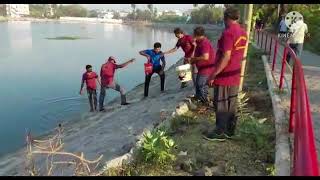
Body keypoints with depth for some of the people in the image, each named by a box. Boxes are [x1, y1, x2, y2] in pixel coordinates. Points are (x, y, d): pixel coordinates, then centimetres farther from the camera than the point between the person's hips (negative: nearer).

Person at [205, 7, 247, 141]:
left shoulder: (228, 32, -19)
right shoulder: (243, 32, 9)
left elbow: (226, 57, -24)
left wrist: (213, 75, -20)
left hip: (224, 76, -8)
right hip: (235, 76, 9)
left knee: (221, 105, 2)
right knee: (232, 104, 15)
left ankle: (220, 133, 11)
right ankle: (230, 130, 25)